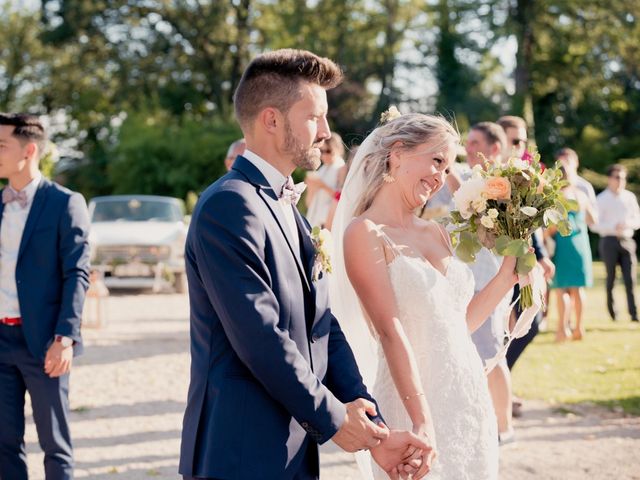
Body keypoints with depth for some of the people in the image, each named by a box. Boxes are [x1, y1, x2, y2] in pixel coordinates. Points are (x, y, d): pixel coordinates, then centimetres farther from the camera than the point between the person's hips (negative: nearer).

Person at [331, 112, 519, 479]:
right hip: (417, 405, -7)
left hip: (472, 399, 7)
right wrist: (422, 421, -23)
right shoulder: (365, 233, -9)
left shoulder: (435, 233, 12)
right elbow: (391, 331, -17)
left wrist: (509, 272, 11)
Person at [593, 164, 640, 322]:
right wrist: (613, 228, -21)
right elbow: (595, 225, -6)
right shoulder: (601, 199, -1)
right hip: (609, 241, -2)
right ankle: (611, 308, 24)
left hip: (627, 241, 2)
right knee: (611, 277, 4)